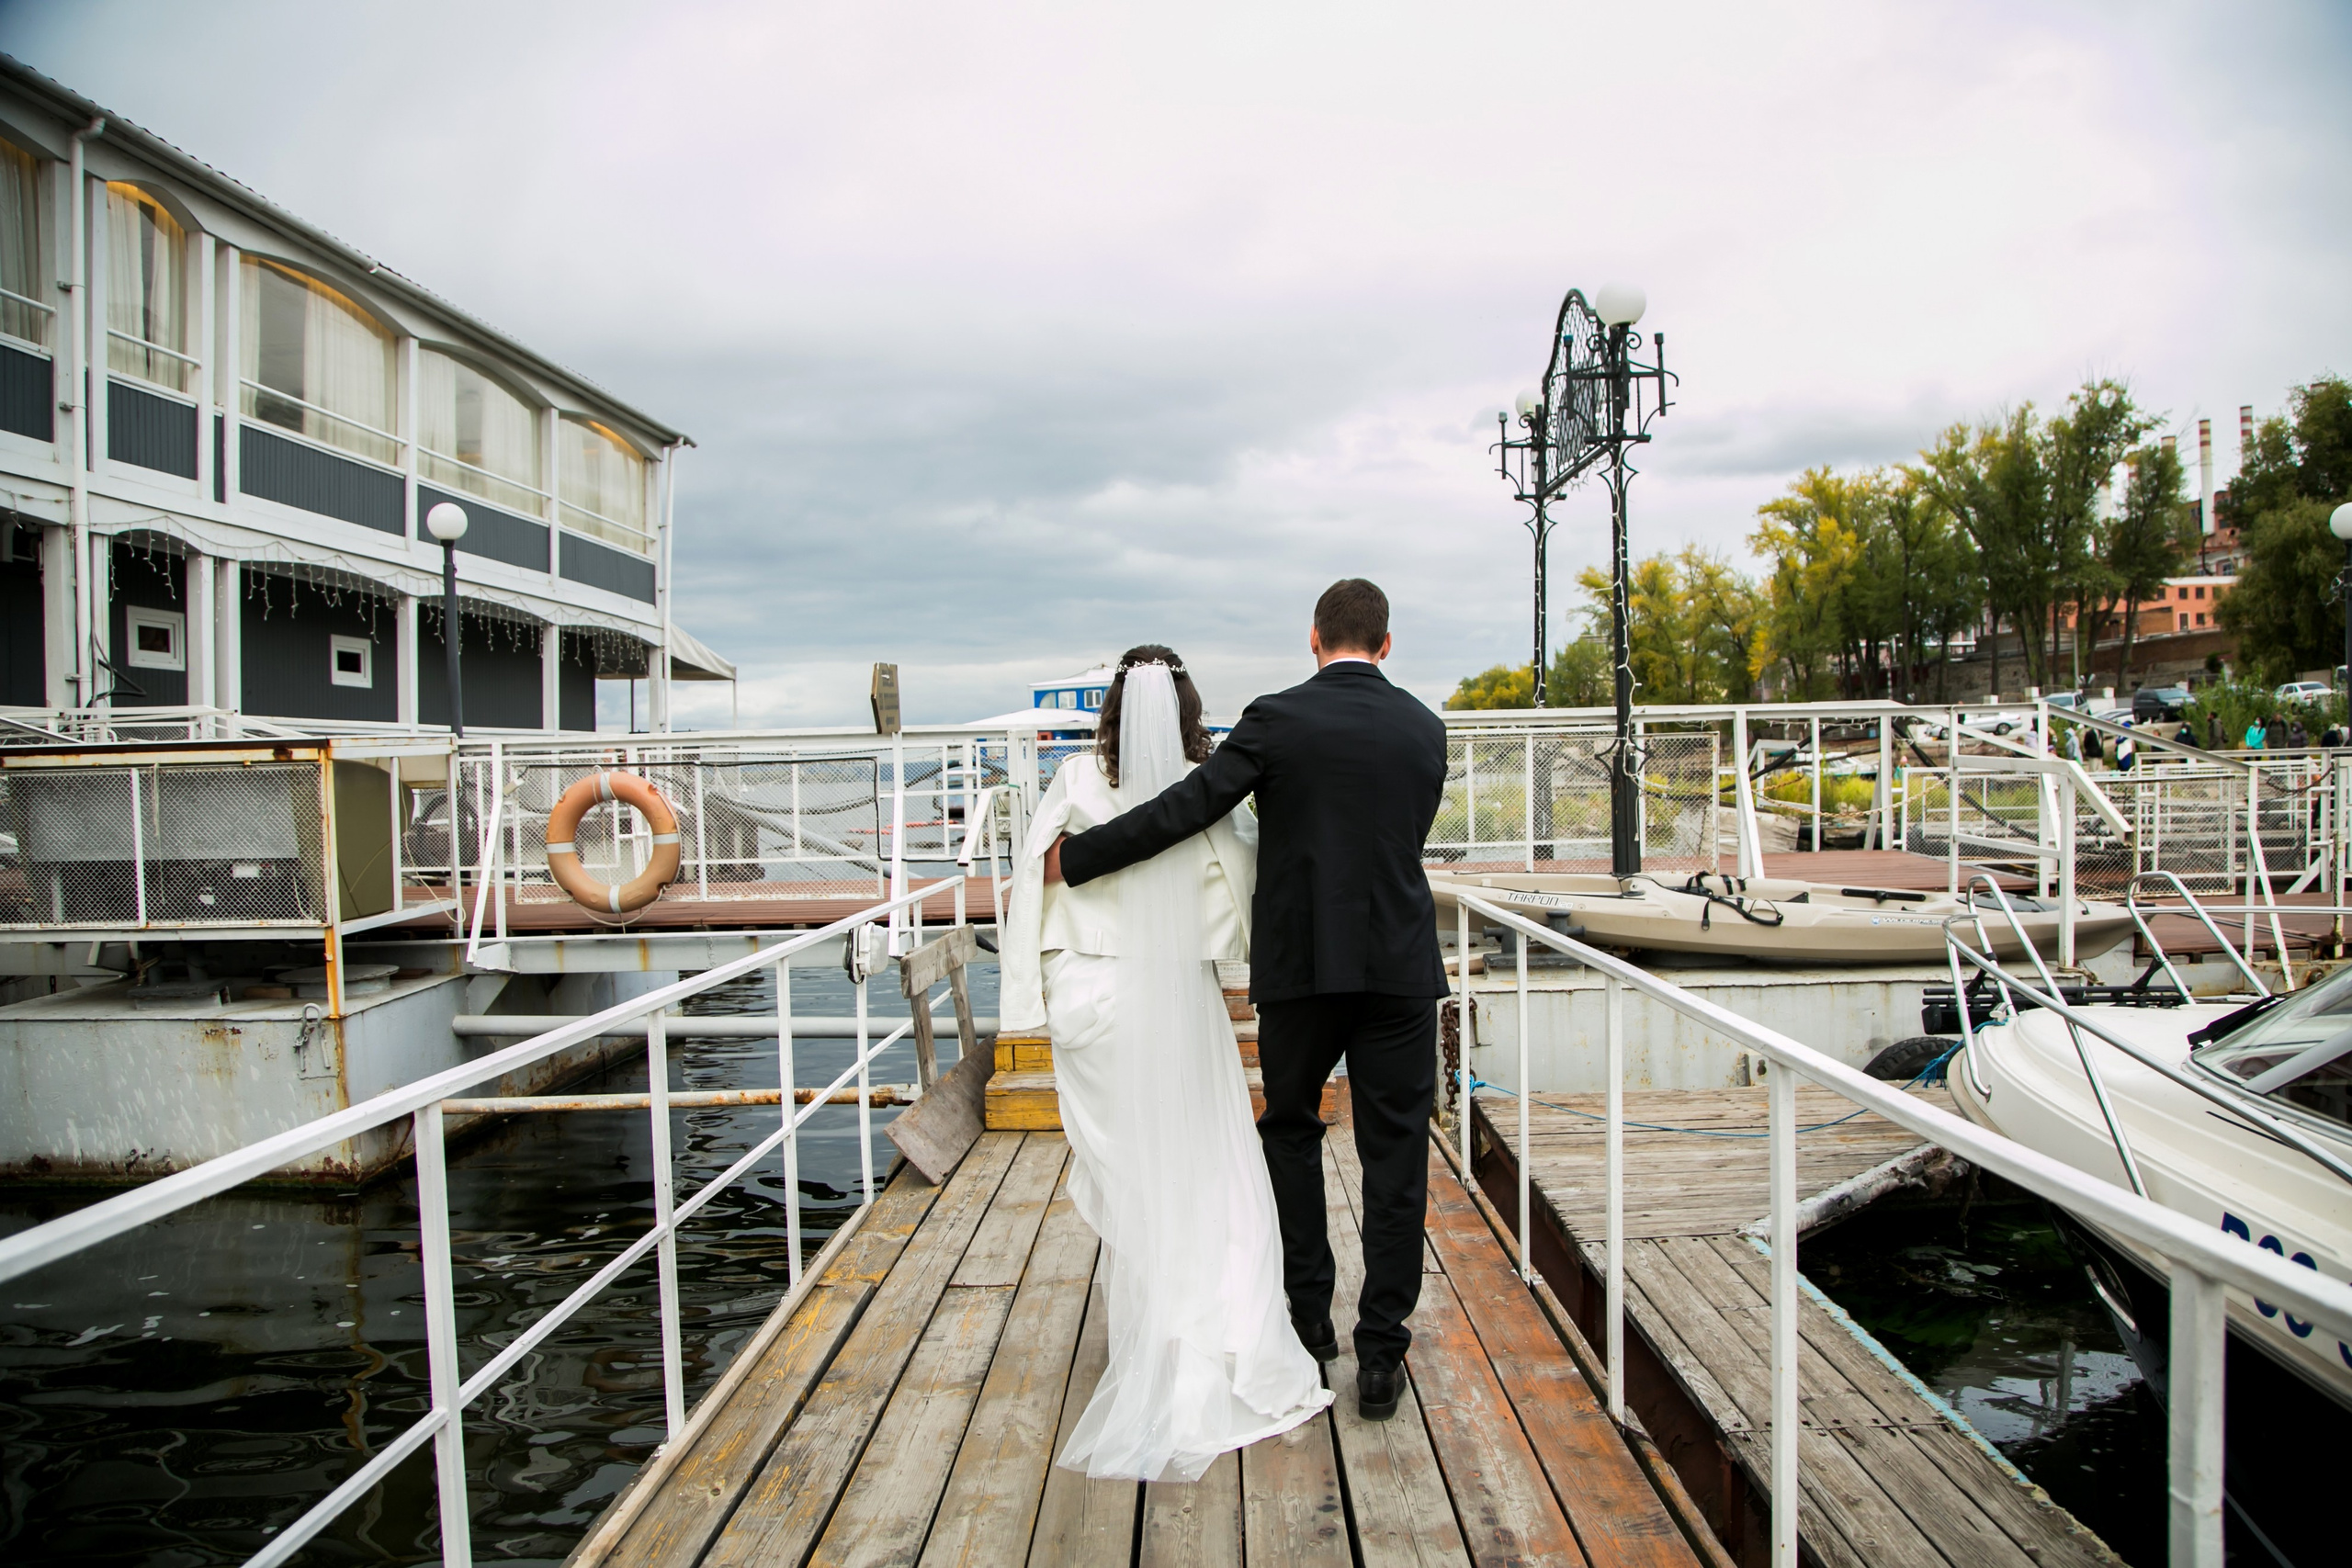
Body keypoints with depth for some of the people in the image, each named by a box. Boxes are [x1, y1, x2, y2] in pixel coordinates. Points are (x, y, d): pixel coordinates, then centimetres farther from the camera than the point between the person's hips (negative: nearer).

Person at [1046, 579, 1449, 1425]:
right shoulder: (1425, 728, 5)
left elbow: (1184, 809, -11)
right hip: (1401, 967, 2)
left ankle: (1308, 1323, 25)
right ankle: (1381, 1355, 10)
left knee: (1291, 1132, 19)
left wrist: (1075, 856, -3)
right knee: (1395, 1160, 7)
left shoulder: (1277, 719, -7)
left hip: (1300, 964, -1)